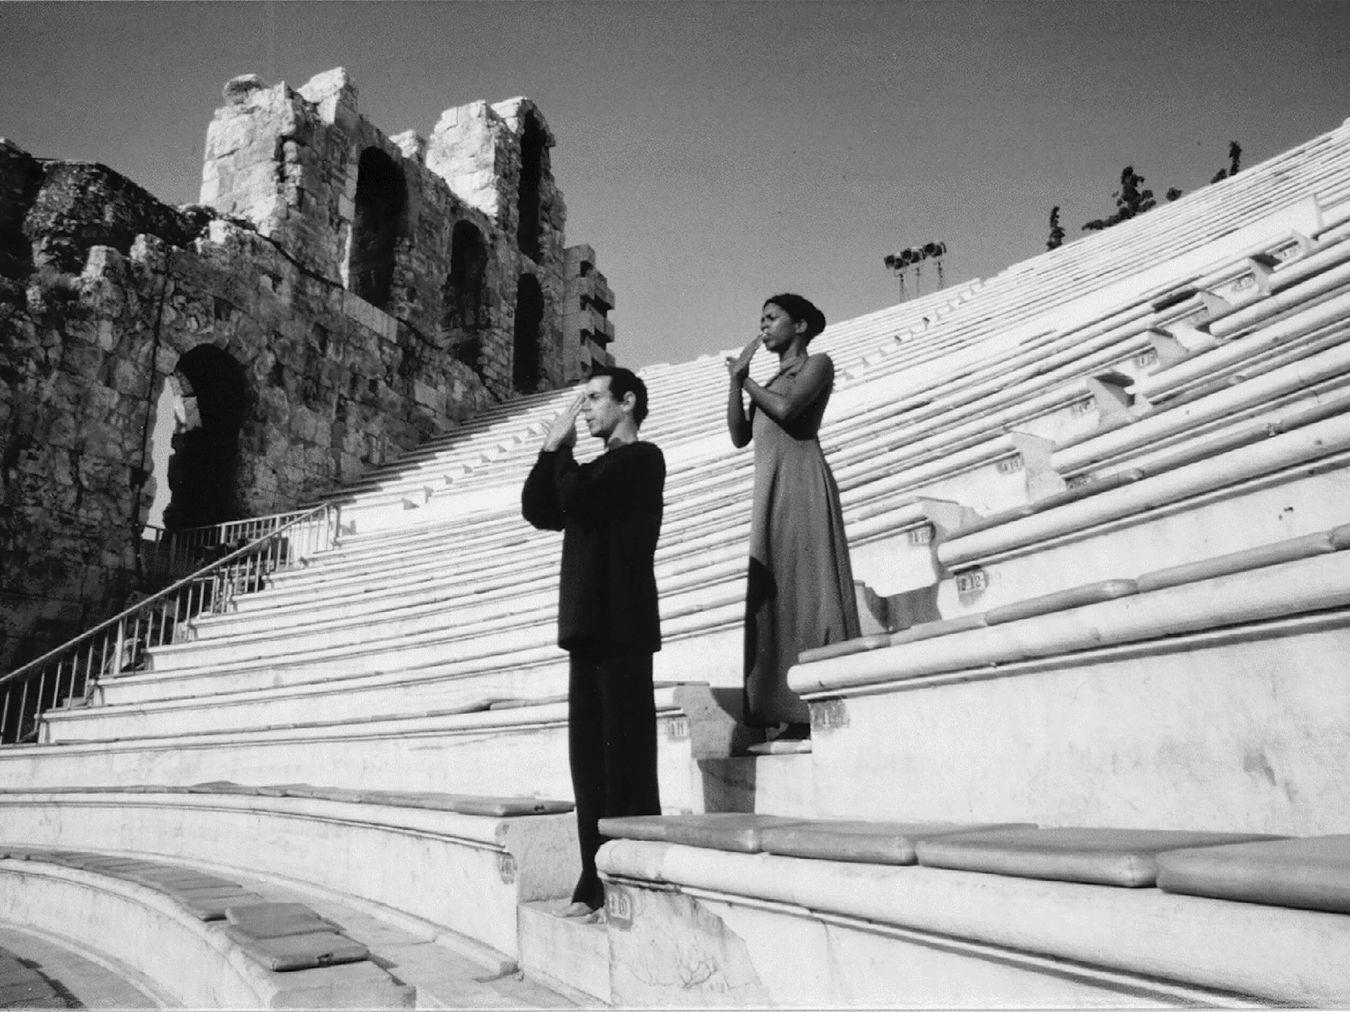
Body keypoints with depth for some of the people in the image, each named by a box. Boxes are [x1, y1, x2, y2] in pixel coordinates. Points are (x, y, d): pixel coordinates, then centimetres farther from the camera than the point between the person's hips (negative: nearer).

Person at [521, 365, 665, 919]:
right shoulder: (598, 466, 24)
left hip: (621, 626, -8)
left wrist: (562, 448, 0)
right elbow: (538, 510, 14)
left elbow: (577, 499, -16)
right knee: (590, 758, 7)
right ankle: (597, 883, 14)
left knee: (627, 756, -6)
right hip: (588, 625, 8)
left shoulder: (642, 457, -2)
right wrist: (553, 447, 9)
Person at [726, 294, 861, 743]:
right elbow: (740, 436, 13)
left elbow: (786, 408, -13)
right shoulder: (770, 381, 25)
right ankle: (791, 711, 1)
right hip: (770, 488, 7)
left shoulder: (817, 364, 6)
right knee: (776, 592, 1)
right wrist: (736, 379, 5)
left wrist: (746, 379, 2)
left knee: (807, 584, -12)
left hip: (802, 482, -7)